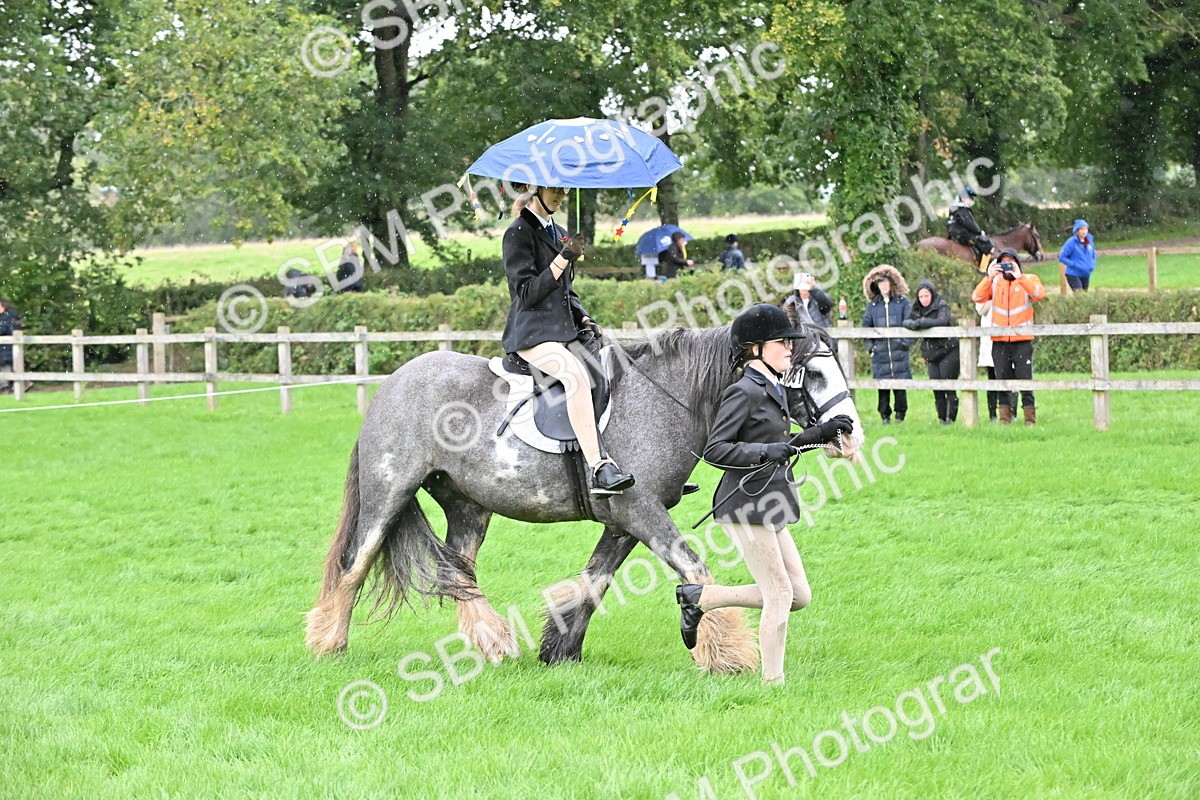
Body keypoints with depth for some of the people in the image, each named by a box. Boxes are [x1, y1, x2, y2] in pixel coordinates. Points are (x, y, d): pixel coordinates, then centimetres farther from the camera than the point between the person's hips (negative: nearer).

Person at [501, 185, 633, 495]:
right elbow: (527, 293, -11)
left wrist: (584, 320, 8)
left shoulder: (558, 234, 21)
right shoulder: (518, 233, -4)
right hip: (532, 332, -9)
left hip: (564, 330, 9)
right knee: (575, 374, -33)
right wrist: (563, 259, -16)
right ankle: (599, 469, -40)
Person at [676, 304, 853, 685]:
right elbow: (715, 450, -17)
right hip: (745, 506, -9)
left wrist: (821, 433, 13)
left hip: (769, 509, 9)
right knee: (781, 594, -5)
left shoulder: (774, 391, 14)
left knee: (800, 595, 9)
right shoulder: (744, 393, -13)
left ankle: (699, 597, 18)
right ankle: (773, 681, 5)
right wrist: (767, 452, -26)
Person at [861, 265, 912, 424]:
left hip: (899, 351, -2)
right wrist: (869, 344, 5)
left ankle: (900, 414, 6)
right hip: (880, 351, 2)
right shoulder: (873, 304, 11)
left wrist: (906, 342, -6)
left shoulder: (902, 301, 5)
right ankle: (884, 415, 8)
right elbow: (866, 325, 15)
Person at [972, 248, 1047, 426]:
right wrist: (989, 278, -15)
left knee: (1025, 380, -5)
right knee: (1003, 380, 6)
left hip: (1022, 340, -3)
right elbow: (977, 298, -4)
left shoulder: (1028, 280, 5)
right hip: (1000, 342, 3)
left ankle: (1030, 417, -1)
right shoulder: (994, 282, 11)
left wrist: (1019, 278, -22)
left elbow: (1040, 294, -16)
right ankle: (1004, 417, 11)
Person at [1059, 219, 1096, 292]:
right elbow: (1061, 257, -11)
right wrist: (1074, 264, -18)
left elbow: (1093, 255, 22)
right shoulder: (1072, 242, -12)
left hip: (1086, 275, 6)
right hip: (1073, 274, -6)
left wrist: (1092, 265, 3)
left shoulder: (1090, 241, 6)